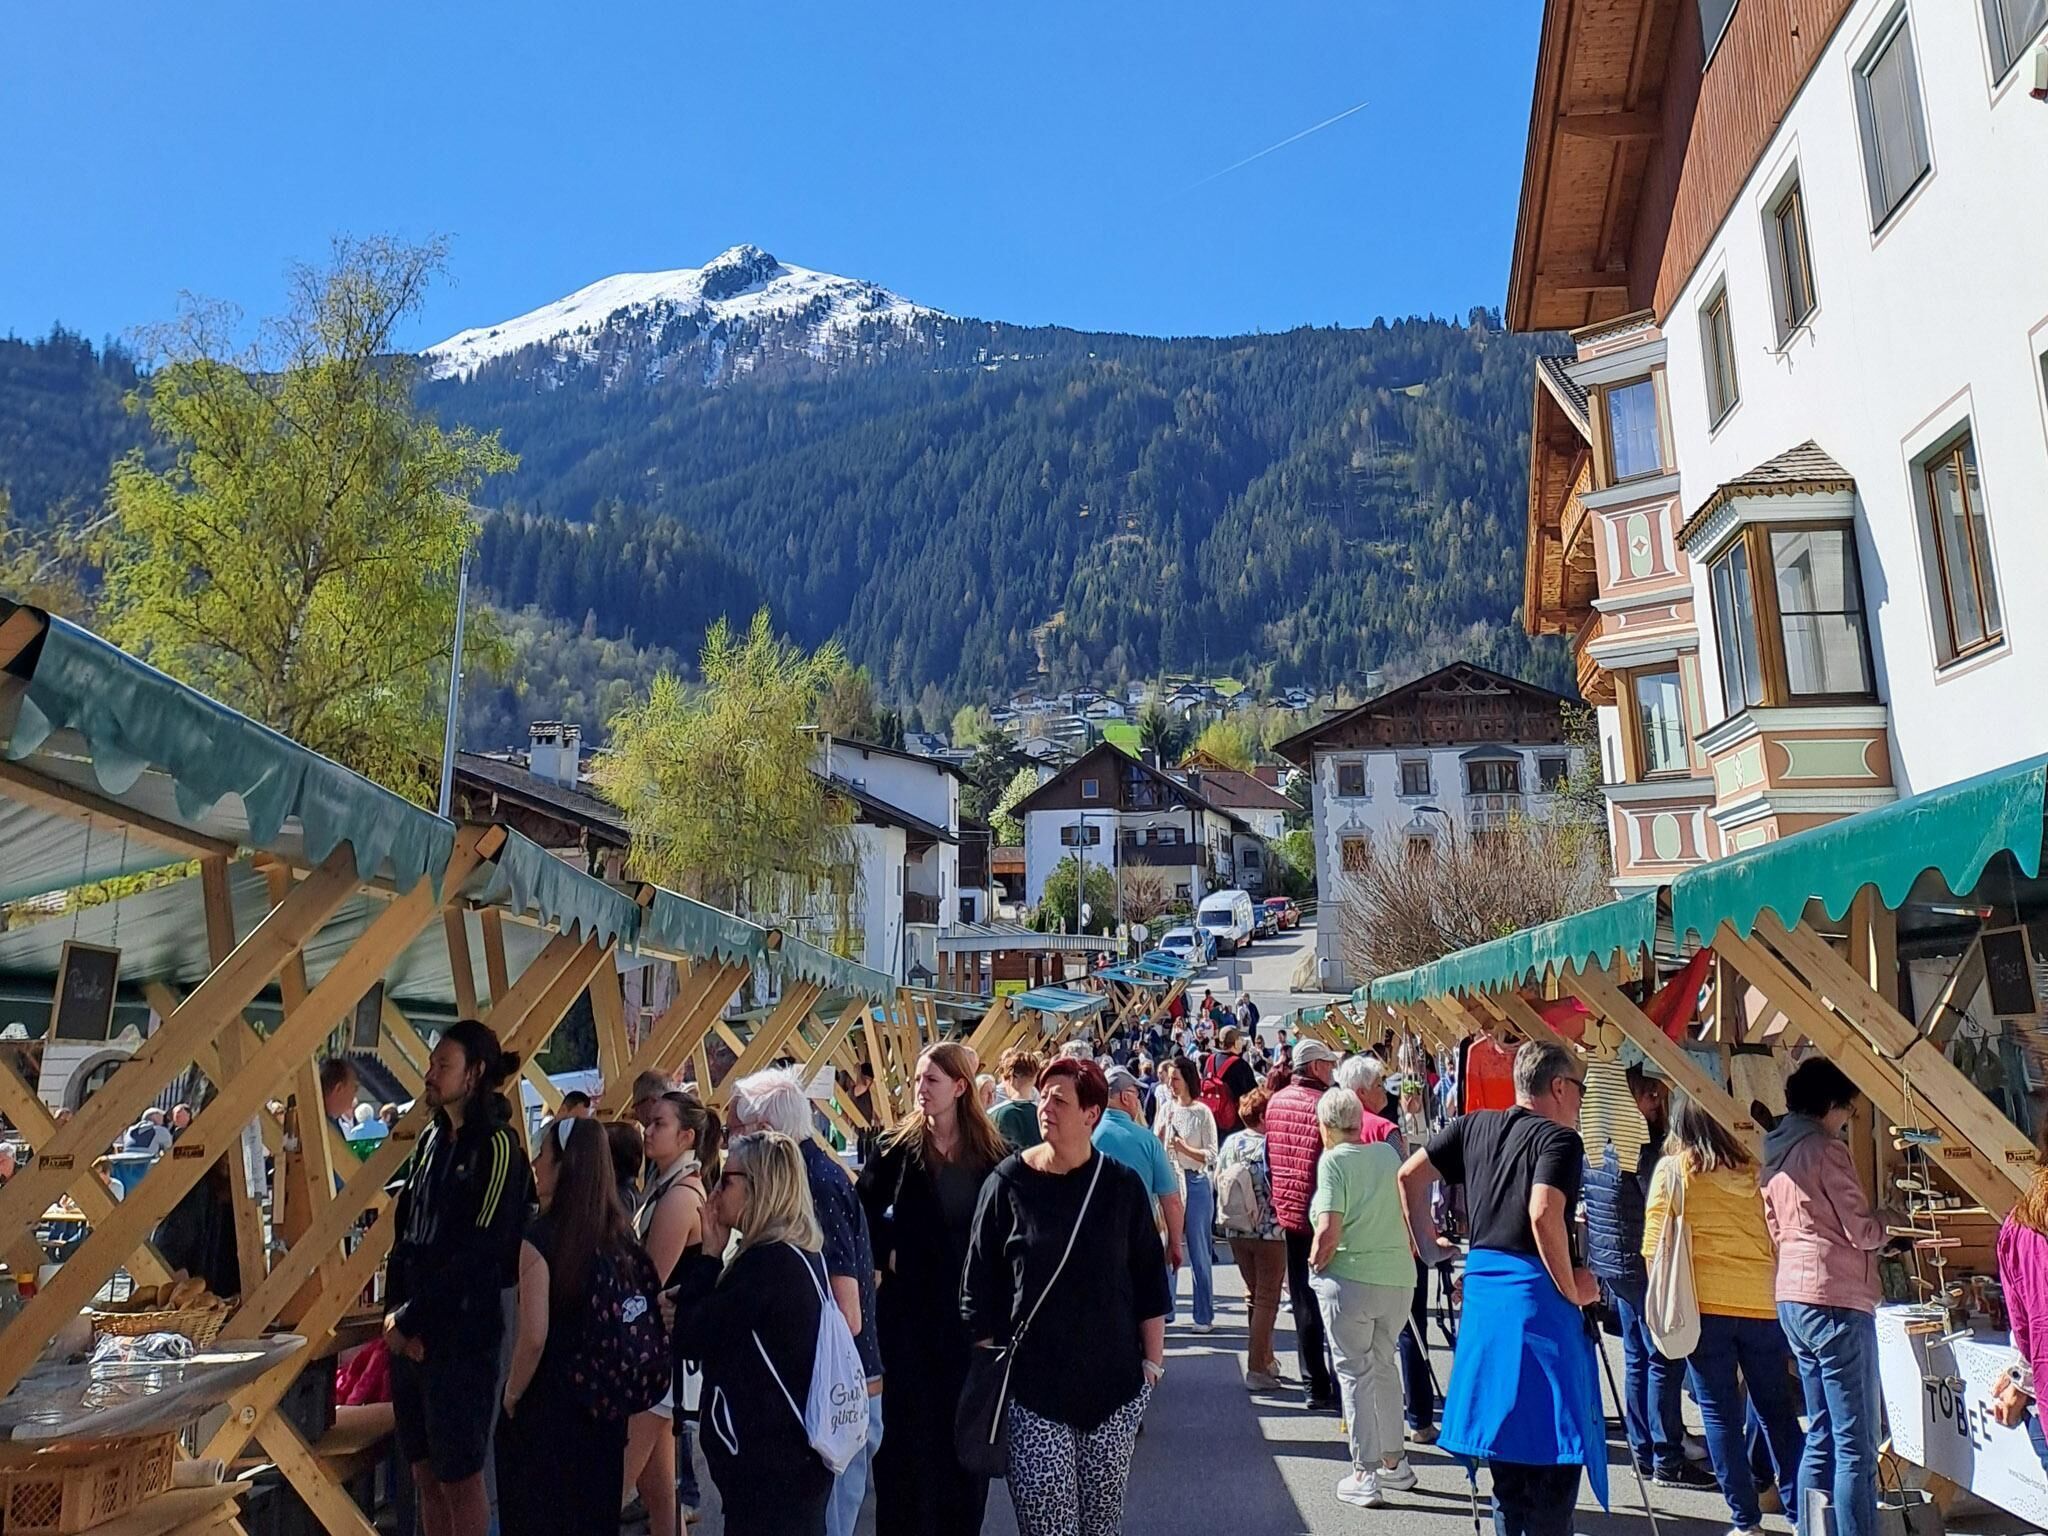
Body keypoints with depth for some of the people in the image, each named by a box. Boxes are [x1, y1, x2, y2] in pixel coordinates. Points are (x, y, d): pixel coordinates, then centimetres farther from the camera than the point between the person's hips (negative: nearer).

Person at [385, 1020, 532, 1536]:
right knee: (425, 1471, 15)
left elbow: (480, 1252, -17)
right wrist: (394, 1313, -2)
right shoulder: (432, 1139, 10)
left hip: (461, 1332, -7)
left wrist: (411, 1318, -12)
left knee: (458, 1475, 3)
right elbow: (404, 1233, 10)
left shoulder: (496, 1146, -13)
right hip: (410, 1330, 7)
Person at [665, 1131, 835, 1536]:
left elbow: (688, 1339, -14)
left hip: (769, 1464, -9)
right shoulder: (798, 1255, 8)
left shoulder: (767, 1263, -22)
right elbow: (721, 1327, 15)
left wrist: (709, 1253, -8)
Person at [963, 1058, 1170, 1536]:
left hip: (1113, 1378, 2)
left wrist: (1153, 1359, 4)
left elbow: (1149, 1280, 7)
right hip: (1032, 1381, -1)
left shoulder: (1121, 1186, 0)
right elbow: (980, 1283, 0)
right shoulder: (1009, 1181, -4)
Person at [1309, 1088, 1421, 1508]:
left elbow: (1329, 1232, -18)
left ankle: (1365, 1476, 9)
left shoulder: (1334, 1160, -10)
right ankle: (1394, 1464, 30)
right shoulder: (1389, 1152, 7)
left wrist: (1315, 1267, -3)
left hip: (1350, 1280, -6)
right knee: (1384, 1367, 21)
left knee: (1355, 1374, 6)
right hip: (1399, 1278, 6)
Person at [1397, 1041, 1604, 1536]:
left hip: (1482, 1285, 7)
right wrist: (1572, 1288, -11)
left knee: (1505, 1446, 16)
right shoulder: (1560, 1139, -8)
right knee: (1552, 1447, 1)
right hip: (1537, 1294, -7)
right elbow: (1544, 1214, -23)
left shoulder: (1475, 1125, 10)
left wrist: (1427, 1245, 18)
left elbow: (1409, 1175, 10)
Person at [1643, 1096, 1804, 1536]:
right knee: (1777, 1410, 15)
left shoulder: (1672, 1169, -1)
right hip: (1764, 1302, 3)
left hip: (1705, 1304, -3)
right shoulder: (1752, 1167, 5)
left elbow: (1656, 1244, -2)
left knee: (1721, 1413, 6)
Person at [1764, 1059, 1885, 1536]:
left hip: (1792, 1298, 9)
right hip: (1836, 1301, -9)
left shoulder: (1775, 1156, 14)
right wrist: (1886, 1225, 9)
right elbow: (1861, 1231, -12)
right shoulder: (1827, 1150, -11)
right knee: (1856, 1444, -4)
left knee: (1821, 1435, 15)